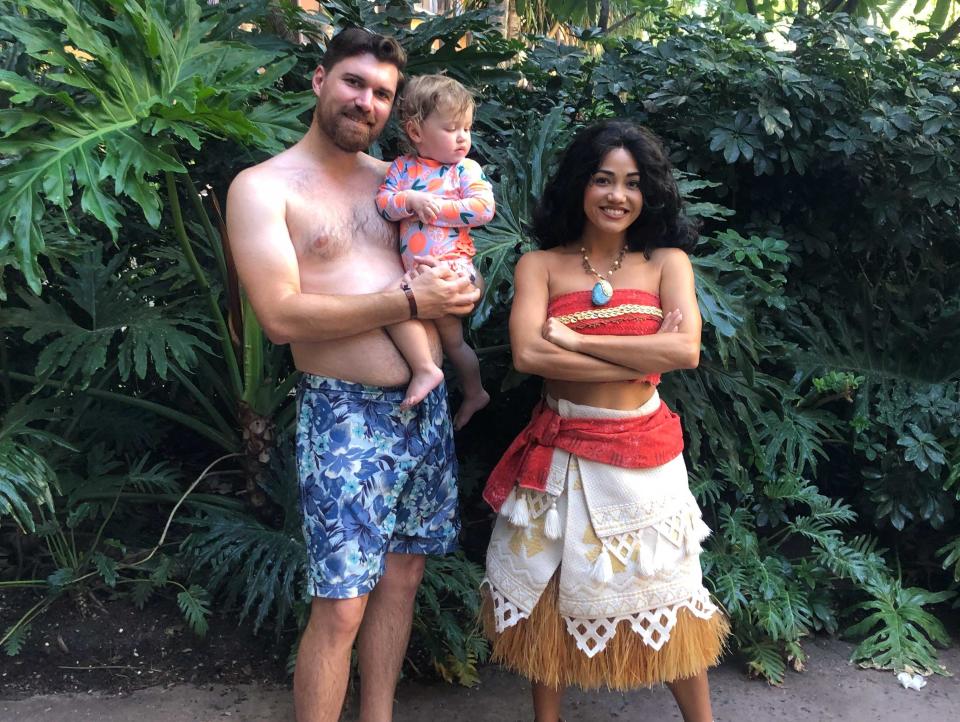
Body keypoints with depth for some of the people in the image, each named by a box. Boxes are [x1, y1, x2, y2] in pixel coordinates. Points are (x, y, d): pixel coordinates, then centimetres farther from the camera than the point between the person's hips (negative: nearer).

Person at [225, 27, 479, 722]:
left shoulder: (394, 179, 13)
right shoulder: (263, 187, -5)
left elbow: (444, 265, 21)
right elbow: (282, 316, -16)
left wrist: (454, 284, -6)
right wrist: (412, 301, -16)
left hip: (426, 406, 6)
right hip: (347, 414, -6)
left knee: (402, 573, 15)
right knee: (341, 607, -4)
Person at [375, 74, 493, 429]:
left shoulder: (467, 169, -2)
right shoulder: (402, 167, 8)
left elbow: (483, 209, -15)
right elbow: (382, 202, -1)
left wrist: (436, 207, -16)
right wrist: (412, 200, -18)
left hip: (452, 265, -5)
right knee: (451, 339, 17)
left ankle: (425, 368, -13)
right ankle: (474, 392, 36)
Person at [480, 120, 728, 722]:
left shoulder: (667, 261, 1)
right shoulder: (540, 265, -1)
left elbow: (687, 350, -14)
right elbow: (528, 354, -16)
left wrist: (575, 340, -15)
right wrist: (645, 359, -16)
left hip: (643, 452, 0)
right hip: (560, 452, 0)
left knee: (665, 592, 13)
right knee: (552, 589, 13)